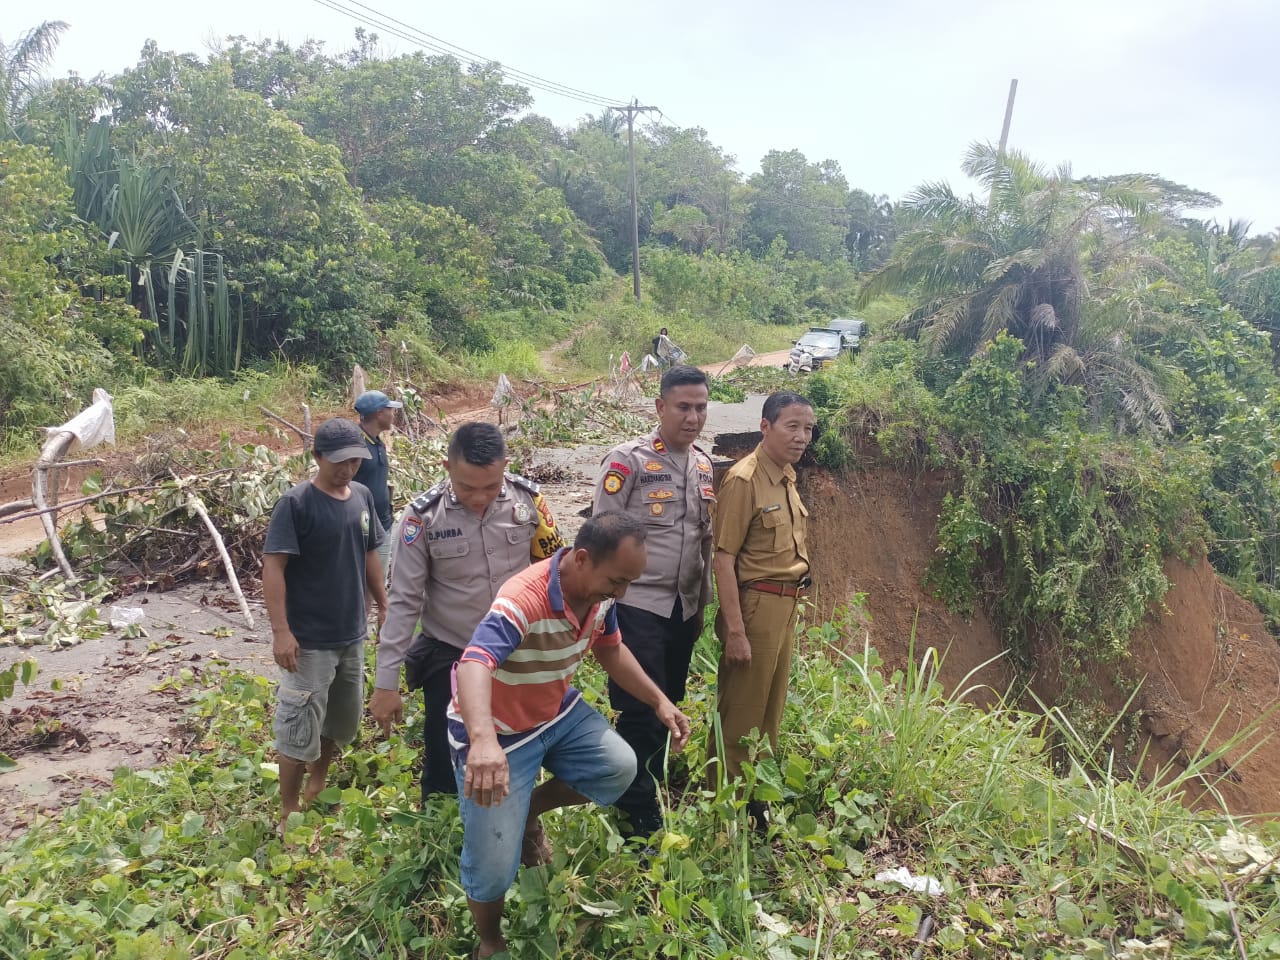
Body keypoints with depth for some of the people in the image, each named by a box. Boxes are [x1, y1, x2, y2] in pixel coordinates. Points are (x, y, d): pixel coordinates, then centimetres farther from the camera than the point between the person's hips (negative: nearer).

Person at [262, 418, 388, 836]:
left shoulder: (362, 497, 3)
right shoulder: (295, 503, -16)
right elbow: (273, 567, -18)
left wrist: (384, 606, 14)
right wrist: (281, 630, -23)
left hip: (352, 633, 7)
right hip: (309, 639, -7)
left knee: (345, 716, 20)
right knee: (299, 725, 2)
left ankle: (317, 781, 43)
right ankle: (288, 812, 18)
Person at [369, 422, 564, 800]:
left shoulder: (527, 498, -11)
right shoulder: (424, 515, -16)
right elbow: (404, 601, -10)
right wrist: (386, 683, -10)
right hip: (449, 655, -1)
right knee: (443, 769, 8)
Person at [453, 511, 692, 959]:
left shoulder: (599, 592, -10)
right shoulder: (524, 599, -36)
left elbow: (611, 649, 9)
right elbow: (474, 664, -50)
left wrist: (659, 701, 0)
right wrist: (483, 740, -68)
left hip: (557, 713, 7)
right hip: (498, 732, -7)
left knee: (620, 767, -12)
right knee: (494, 865, -5)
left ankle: (529, 812, 14)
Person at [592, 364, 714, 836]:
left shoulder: (704, 465, 10)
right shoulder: (627, 461, -10)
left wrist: (702, 604, 17)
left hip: (683, 609, 6)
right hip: (637, 607, -6)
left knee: (667, 709, 14)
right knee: (642, 714, -2)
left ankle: (651, 787, 31)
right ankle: (639, 818, 12)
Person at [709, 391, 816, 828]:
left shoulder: (786, 475, 9)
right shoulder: (744, 478, -16)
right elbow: (723, 557, -19)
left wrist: (793, 603, 11)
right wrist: (735, 630, -21)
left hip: (786, 606, 9)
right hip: (756, 606, -9)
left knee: (771, 710, 19)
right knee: (740, 714, 4)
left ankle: (757, 799, 34)